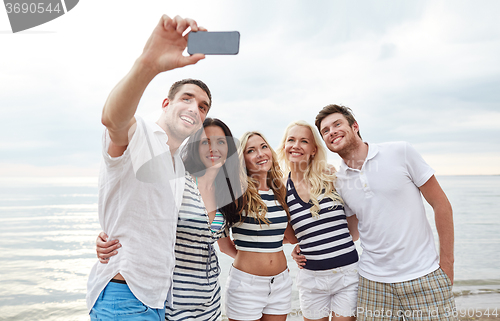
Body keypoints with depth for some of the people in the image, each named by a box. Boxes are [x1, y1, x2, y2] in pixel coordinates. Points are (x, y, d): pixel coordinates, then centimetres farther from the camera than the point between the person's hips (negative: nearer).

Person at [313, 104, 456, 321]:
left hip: (424, 276, -2)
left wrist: (447, 264, -3)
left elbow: (440, 204, -2)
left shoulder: (400, 152, -7)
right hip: (373, 281, 2)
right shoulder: (338, 182, 2)